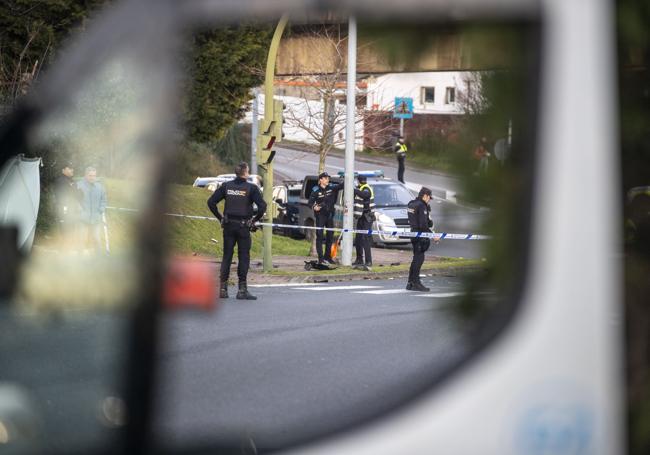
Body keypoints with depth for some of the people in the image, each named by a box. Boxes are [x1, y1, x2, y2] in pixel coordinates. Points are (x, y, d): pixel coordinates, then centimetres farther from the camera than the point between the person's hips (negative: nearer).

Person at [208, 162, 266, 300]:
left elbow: (211, 202, 1)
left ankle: (223, 289, 9)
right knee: (244, 257, 3)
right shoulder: (251, 188, -7)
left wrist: (220, 217, 7)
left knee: (226, 256, 10)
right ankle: (242, 290, 1)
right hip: (244, 226, -3)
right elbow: (262, 206, -16)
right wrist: (255, 219, -1)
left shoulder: (226, 186, 2)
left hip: (228, 226, 3)